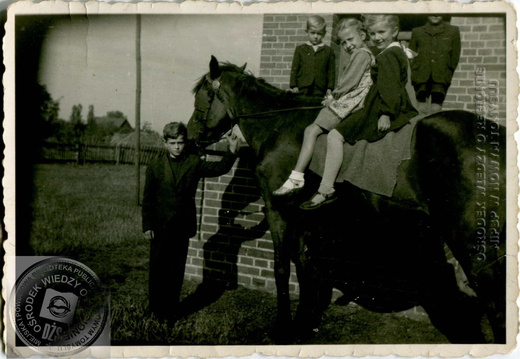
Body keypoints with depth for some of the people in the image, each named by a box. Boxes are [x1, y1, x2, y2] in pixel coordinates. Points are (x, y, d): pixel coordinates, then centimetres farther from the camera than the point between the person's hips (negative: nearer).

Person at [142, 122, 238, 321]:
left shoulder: (194, 163, 2)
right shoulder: (155, 166, -1)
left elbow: (219, 168, -3)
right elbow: (148, 198, -1)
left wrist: (232, 151, -19)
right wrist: (147, 226, -3)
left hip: (182, 227, 1)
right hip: (160, 226, -1)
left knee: (177, 269, 9)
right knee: (158, 269, 7)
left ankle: (172, 310, 22)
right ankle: (156, 310, 21)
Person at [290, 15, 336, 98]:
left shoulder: (328, 51, 10)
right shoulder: (300, 49, 9)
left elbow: (331, 71, 8)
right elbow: (294, 68, 8)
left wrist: (329, 88, 1)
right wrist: (294, 86, 0)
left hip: (320, 90, 0)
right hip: (302, 89, 0)